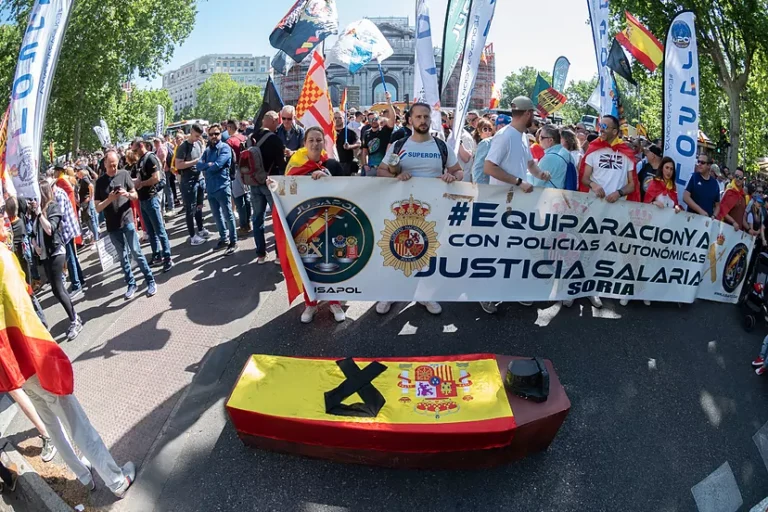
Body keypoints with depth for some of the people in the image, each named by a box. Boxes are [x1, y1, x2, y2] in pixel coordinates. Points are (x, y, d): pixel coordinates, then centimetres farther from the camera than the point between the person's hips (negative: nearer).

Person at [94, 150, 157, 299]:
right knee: (123, 256, 9)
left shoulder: (124, 174, 1)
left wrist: (128, 194, -18)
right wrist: (109, 199, -18)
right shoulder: (100, 182, 3)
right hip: (112, 225, 2)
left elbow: (136, 196, 4)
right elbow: (98, 208, 0)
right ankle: (131, 284, 18)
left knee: (136, 252, -4)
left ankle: (151, 281, 4)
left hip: (127, 220, -2)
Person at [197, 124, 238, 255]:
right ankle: (223, 238, 28)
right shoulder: (207, 150, 14)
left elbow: (218, 165, -19)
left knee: (228, 216, 0)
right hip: (210, 188, 7)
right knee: (217, 216, 15)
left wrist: (206, 168, -3)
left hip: (222, 187, -7)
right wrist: (209, 165, -15)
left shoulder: (225, 147, -7)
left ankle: (233, 242, 8)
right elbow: (199, 165, 2)